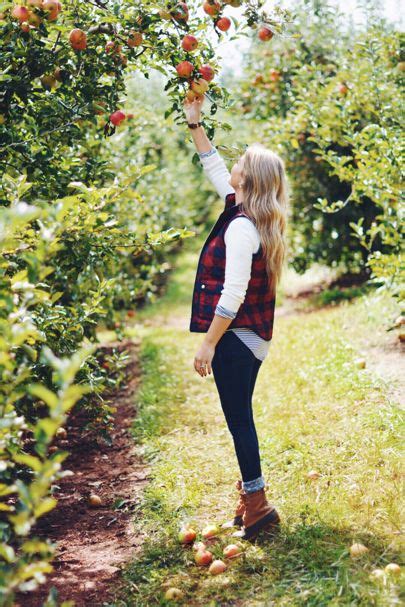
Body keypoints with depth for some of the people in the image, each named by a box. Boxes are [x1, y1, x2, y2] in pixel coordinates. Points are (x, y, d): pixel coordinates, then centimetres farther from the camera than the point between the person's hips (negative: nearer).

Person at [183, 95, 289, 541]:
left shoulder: (241, 226, -19)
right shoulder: (248, 213, 8)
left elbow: (233, 294, -23)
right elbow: (213, 167, 24)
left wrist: (208, 344, -20)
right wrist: (195, 123, 25)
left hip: (235, 337, -10)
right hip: (251, 337, 10)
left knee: (238, 417, -3)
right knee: (240, 416, 16)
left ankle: (258, 504, 2)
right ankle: (249, 501, 25)